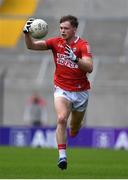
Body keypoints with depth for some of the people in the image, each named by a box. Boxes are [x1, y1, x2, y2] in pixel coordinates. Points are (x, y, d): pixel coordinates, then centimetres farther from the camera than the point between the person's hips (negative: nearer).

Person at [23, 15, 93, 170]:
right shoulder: (56, 42, -4)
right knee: (61, 119, -24)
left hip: (81, 92, 0)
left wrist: (75, 58, -40)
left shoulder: (83, 45, -13)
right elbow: (32, 46, -9)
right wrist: (27, 33, -28)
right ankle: (62, 156, -27)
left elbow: (89, 68, -25)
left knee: (75, 128, 14)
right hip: (62, 90, 0)